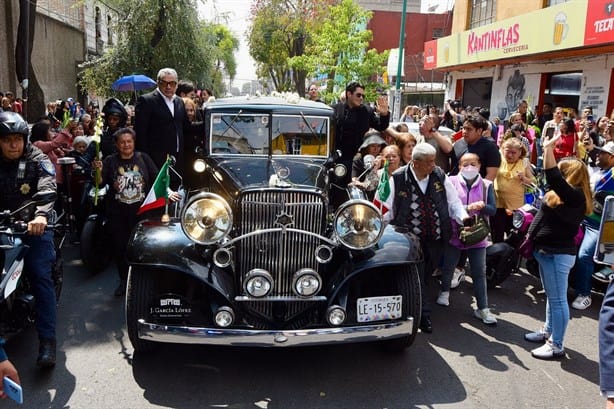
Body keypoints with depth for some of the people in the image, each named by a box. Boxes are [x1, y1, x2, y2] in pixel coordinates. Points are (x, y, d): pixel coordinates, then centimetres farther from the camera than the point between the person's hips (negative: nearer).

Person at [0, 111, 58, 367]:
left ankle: (47, 340, -10)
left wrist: (41, 215, -39)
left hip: (33, 226, -3)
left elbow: (47, 188, -19)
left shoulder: (38, 161, -2)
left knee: (41, 278, -11)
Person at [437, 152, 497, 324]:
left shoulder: (486, 185, 2)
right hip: (454, 233, -1)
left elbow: (492, 209, -4)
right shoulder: (451, 181, -4)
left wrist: (482, 206, -25)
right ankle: (445, 292, 42)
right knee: (448, 266, 15)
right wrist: (467, 208, -23)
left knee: (479, 272, 2)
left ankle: (482, 308, 10)